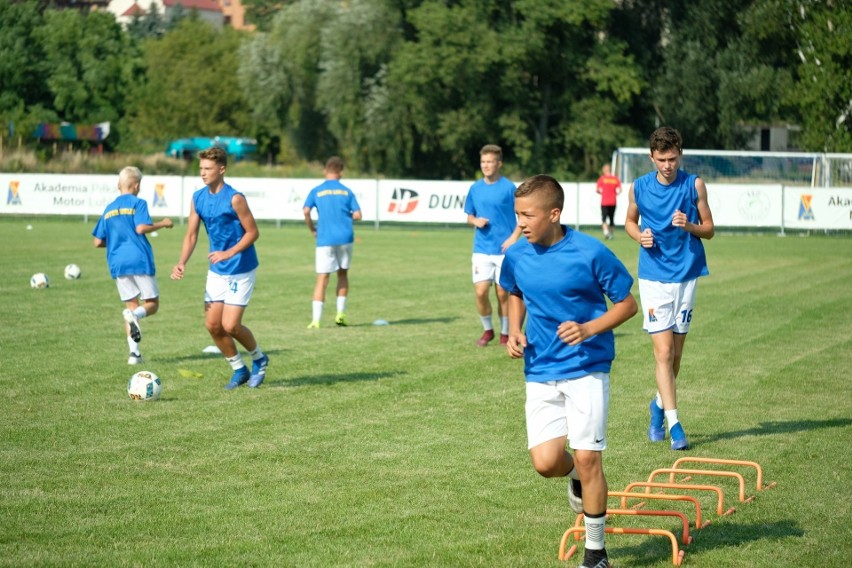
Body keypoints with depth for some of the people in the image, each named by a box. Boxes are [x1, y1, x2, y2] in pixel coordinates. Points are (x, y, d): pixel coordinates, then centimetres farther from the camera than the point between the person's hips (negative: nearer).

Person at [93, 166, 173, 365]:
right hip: (139, 260, -5)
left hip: (117, 263, 5)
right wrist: (163, 224, -3)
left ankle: (134, 353, -1)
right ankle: (134, 315, -29)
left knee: (131, 305, 11)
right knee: (152, 304, 6)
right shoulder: (138, 203, -1)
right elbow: (141, 228, -16)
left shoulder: (109, 209, 16)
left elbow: (98, 242, 15)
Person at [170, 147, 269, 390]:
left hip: (241, 270, -7)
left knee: (230, 325, -11)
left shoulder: (234, 198, -18)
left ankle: (259, 359, 17)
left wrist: (229, 253, -26)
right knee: (212, 324, 2)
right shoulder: (198, 198, 1)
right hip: (217, 270, 7)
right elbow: (191, 235, 6)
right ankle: (239, 369, 21)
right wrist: (182, 263, -9)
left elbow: (253, 232, -15)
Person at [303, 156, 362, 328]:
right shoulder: (346, 191, 6)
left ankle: (315, 320, -9)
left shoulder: (316, 191, 4)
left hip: (325, 240, -1)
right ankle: (340, 313, 13)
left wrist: (312, 229, 4)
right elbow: (357, 215, 0)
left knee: (322, 279, -1)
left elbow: (306, 211, -11)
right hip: (345, 238, 1)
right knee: (343, 274, 19)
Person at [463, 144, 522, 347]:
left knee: (503, 293, 3)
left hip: (504, 249, -3)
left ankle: (505, 333, 18)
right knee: (481, 291, -5)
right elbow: (469, 216, 16)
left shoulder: (508, 188, -5)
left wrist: (514, 237, -15)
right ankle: (487, 330, 16)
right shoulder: (475, 189, 6)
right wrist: (476, 221, -7)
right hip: (481, 249, 3)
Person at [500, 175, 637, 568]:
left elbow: (627, 304, -6)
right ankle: (576, 477, 32)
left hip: (586, 369, -4)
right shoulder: (516, 256, -2)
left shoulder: (591, 254, -15)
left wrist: (589, 329, -20)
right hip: (540, 372, 4)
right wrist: (515, 332, 3)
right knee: (545, 462, -7)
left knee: (587, 458, -5)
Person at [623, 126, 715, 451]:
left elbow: (709, 229, 3)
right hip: (653, 276, -1)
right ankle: (673, 423, -8)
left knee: (676, 352, 10)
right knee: (663, 350, -9)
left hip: (686, 274, 1)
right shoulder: (638, 188, -2)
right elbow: (630, 222, 14)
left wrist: (689, 226, -18)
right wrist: (640, 236, -8)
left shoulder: (694, 185, -3)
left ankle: (660, 404, 34)